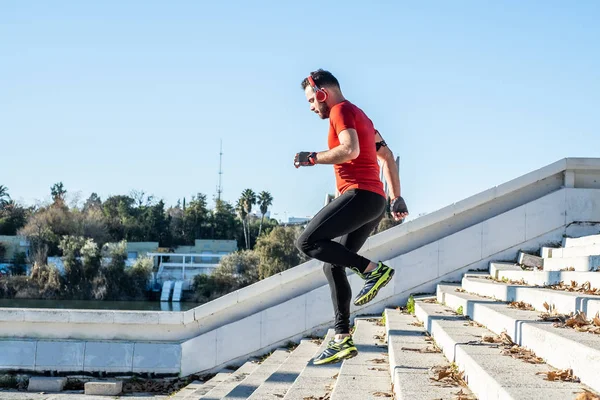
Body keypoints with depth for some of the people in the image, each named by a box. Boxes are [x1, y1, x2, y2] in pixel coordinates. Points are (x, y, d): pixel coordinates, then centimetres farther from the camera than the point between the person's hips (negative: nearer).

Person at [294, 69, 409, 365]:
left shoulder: (342, 110, -3)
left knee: (308, 242, -18)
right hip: (374, 202, 10)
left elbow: (350, 150, -21)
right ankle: (342, 340, 7)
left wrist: (311, 158, -11)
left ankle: (373, 269, -19)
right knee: (332, 266, 10)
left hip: (360, 195, -10)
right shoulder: (360, 116, 27)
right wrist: (396, 197, 25)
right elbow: (387, 156, 27)